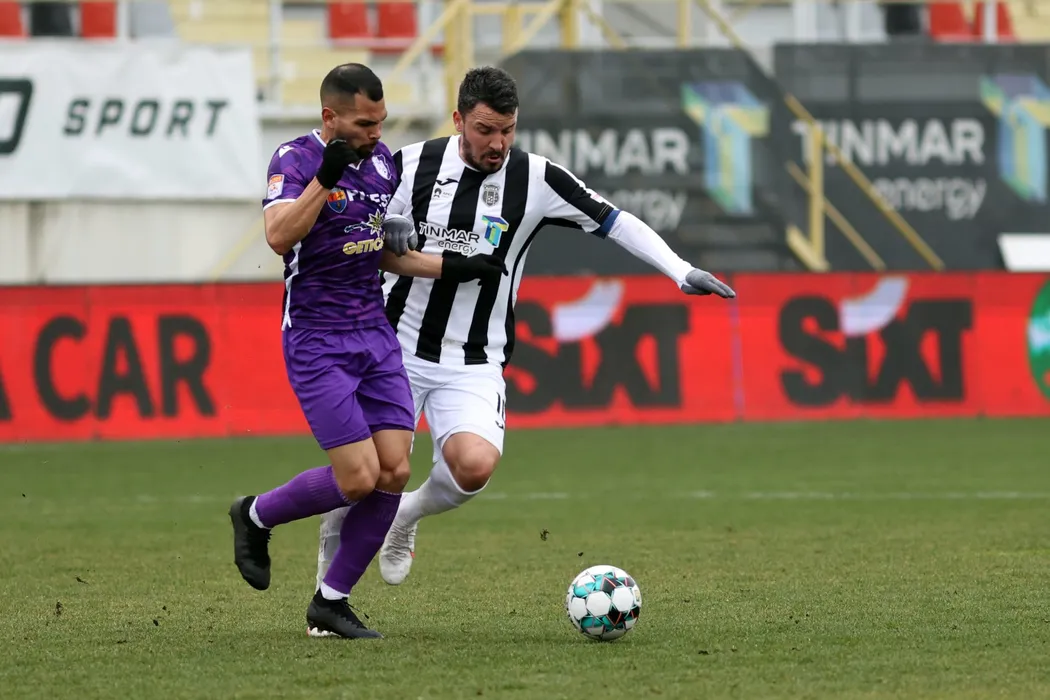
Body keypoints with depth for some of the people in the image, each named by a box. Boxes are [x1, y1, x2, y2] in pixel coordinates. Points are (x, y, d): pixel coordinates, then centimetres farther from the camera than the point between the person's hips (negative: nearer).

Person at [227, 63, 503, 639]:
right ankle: (256, 516, 15)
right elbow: (280, 236, -29)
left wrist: (451, 269, 13)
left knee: (394, 472, -4)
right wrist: (325, 176, -35)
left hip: (375, 334, 7)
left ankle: (330, 603, 9)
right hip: (316, 343, -7)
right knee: (358, 479, -13)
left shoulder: (381, 161, 10)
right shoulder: (295, 160, -12)